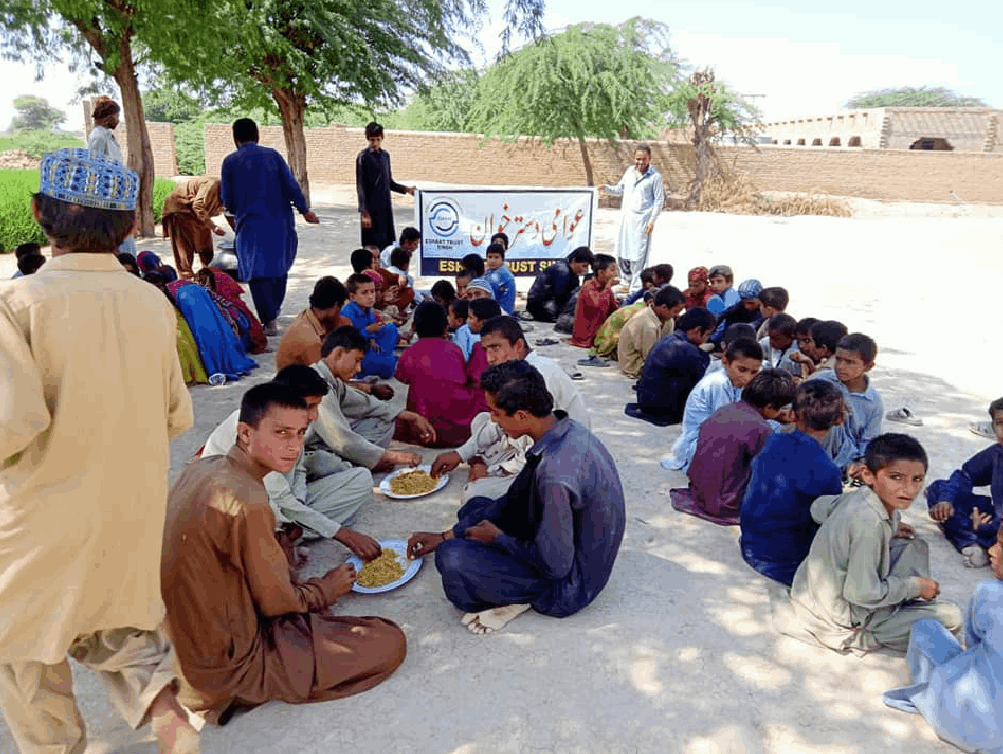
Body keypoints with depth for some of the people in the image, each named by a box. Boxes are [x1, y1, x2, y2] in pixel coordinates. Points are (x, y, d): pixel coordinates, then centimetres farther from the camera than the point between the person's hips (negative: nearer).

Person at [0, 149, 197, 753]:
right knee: (111, 617, 26)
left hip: (49, 512, -4)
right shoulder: (154, 304, -5)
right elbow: (178, 416, 1)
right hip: (135, 506, 4)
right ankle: (160, 699, 6)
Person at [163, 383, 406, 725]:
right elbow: (278, 603, -16)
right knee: (390, 643, -12)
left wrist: (277, 544, 9)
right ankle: (245, 693, 0)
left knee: (284, 552, 28)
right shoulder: (247, 500, -28)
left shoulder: (203, 468, -2)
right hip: (225, 668, -9)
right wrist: (328, 587, 1)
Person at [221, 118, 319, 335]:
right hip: (279, 221, 3)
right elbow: (291, 185, -3)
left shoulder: (230, 162, -2)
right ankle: (274, 311, 32)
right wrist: (305, 210, 5)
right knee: (279, 266, 19)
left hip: (251, 224, -3)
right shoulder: (273, 155, 2)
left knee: (257, 272, 0)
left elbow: (227, 199, 2)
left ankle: (269, 321, -8)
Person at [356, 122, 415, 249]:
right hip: (372, 209, -6)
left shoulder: (385, 155, 13)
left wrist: (405, 189, 8)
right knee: (373, 246, -5)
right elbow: (360, 186, -9)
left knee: (388, 245, 5)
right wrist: (364, 212, -15)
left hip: (386, 207, 6)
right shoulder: (363, 156, -6)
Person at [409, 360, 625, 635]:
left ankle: (517, 599, 1)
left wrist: (497, 538, -9)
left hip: (569, 582, -9)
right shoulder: (563, 430, -4)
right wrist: (446, 536, 7)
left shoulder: (556, 473, -34)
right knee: (476, 507, 17)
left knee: (451, 559, -24)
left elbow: (554, 565, -26)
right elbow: (513, 501, 8)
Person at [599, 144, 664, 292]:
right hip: (626, 218, 6)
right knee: (621, 253, 9)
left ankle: (637, 287, 3)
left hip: (642, 220, -6)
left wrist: (652, 220, -10)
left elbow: (659, 200, -3)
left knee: (639, 255, -6)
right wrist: (606, 188, 2)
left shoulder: (655, 176, -3)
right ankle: (628, 281, 26)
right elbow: (619, 190, 22)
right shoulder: (630, 172, 12)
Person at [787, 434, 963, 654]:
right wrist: (914, 586, -11)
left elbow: (819, 508, 16)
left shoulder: (858, 496, -5)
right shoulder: (869, 524, -31)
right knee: (951, 617, -11)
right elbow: (862, 593, -28)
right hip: (840, 622, -9)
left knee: (915, 547, 15)